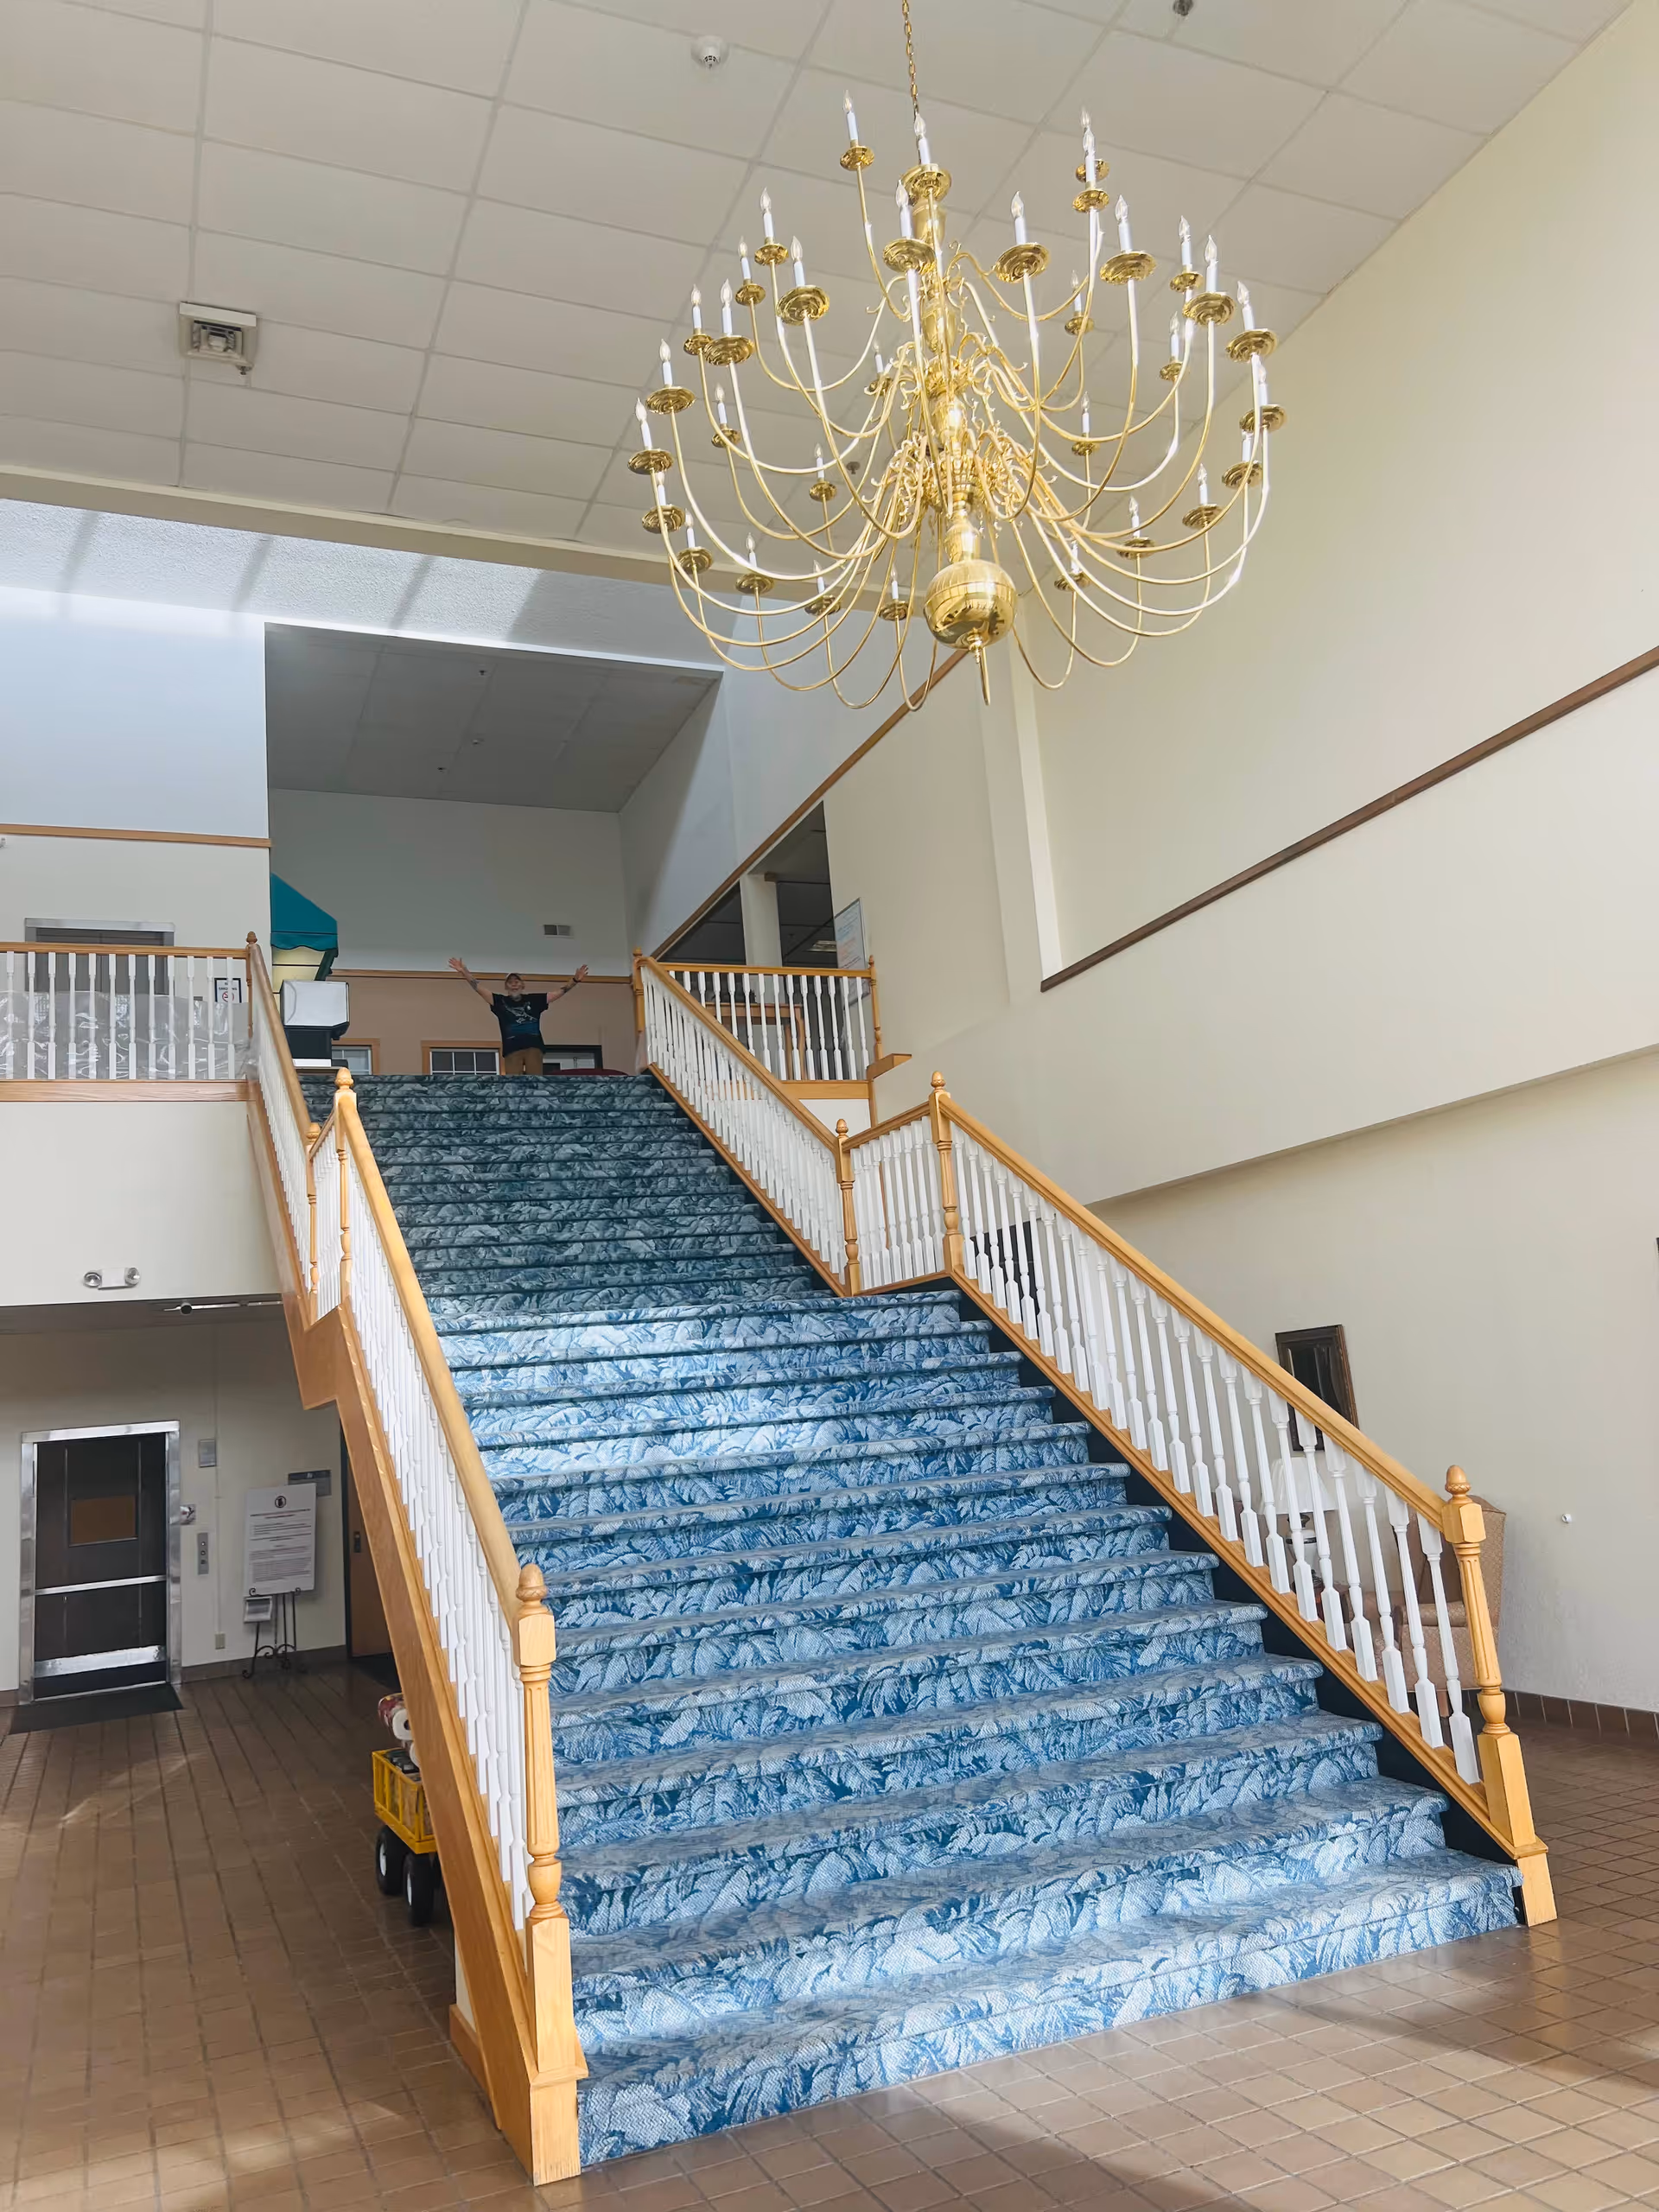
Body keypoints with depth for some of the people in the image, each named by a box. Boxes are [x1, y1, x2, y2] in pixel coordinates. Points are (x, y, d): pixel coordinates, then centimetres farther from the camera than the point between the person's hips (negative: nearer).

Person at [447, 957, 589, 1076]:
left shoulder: (534, 1000, 11)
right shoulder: (500, 1001, 8)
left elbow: (559, 993, 11)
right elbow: (480, 989, 0)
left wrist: (575, 980, 0)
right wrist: (465, 973, -13)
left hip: (533, 1047, 0)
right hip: (512, 1049, 0)